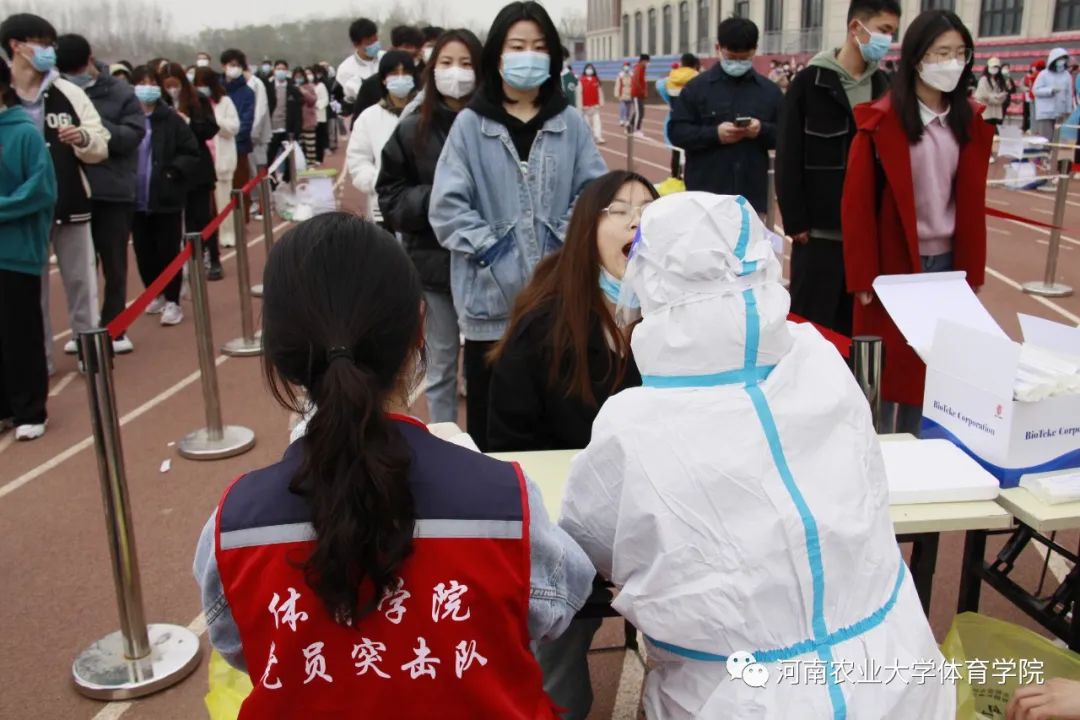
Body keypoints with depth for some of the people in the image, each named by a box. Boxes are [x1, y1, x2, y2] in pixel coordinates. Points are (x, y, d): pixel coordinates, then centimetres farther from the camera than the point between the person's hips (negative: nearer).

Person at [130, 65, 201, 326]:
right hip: (136, 199, 3)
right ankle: (155, 295, 29)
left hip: (166, 197, -2)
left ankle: (172, 302, 12)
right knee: (144, 252, 12)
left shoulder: (171, 118, -6)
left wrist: (174, 170, -15)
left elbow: (192, 153, -3)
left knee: (168, 251, 3)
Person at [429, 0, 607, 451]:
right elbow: (447, 205, -3)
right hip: (492, 296, -1)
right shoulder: (470, 125, 1)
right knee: (490, 423, 8)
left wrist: (567, 238, -10)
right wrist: (487, 247, -12)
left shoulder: (571, 124, 7)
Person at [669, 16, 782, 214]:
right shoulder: (697, 87, 2)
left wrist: (763, 131, -13)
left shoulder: (770, 91, 9)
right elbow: (676, 131, -3)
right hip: (706, 192, -2)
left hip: (752, 193, 3)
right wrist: (714, 133, -17)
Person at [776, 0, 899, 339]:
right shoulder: (811, 83, -6)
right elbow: (788, 160, -8)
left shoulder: (884, 86, 10)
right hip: (820, 230, -5)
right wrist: (795, 222, -11)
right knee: (810, 325, 2)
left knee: (857, 324, 11)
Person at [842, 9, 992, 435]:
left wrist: (972, 269, 6)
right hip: (893, 263, -4)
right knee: (886, 363, 5)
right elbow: (857, 202, -10)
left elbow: (972, 202, 9)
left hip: (946, 261, 5)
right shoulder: (881, 120, -9)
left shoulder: (970, 122, 5)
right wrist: (862, 275, -12)